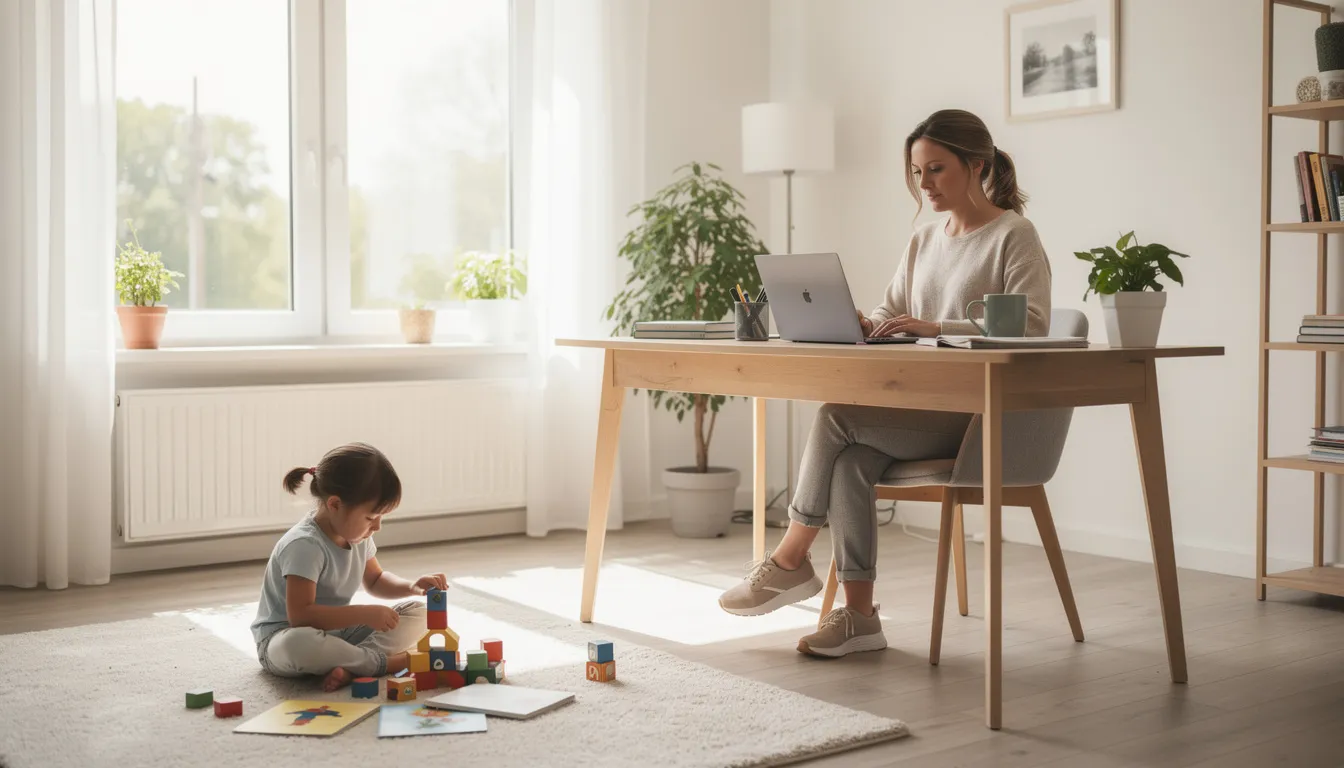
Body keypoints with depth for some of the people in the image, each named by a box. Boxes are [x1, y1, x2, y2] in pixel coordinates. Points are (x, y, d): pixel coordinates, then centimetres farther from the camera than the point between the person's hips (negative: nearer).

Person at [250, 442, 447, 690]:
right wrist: (365, 614, -33)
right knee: (299, 643, -44)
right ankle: (385, 661, -24)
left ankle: (351, 666, -25)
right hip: (283, 638, -8)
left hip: (337, 630, 8)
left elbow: (374, 580, 18)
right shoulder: (304, 546, -26)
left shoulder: (356, 534, 0)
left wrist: (411, 586, -2)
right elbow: (300, 615, -33)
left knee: (417, 613, -4)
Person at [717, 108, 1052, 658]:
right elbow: (890, 313, 17)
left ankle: (791, 558, -7)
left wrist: (936, 328, -26)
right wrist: (864, 326, -9)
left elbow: (1032, 326, -16)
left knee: (837, 416, -23)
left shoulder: (1014, 237, -4)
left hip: (983, 413, -6)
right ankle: (858, 615, -20)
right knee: (850, 461, -25)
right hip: (923, 409, 6)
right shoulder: (924, 241, 19)